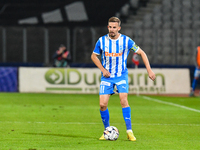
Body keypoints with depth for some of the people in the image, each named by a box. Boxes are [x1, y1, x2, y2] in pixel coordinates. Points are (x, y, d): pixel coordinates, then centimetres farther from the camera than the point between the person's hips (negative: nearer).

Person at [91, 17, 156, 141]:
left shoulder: (126, 41, -9)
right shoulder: (102, 41, -5)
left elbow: (141, 53, 1)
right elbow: (94, 56, 11)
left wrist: (149, 70, -5)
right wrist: (103, 69, -3)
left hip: (121, 76, -2)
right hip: (107, 77, 2)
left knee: (123, 100, -20)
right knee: (103, 104, -8)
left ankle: (129, 131, -14)